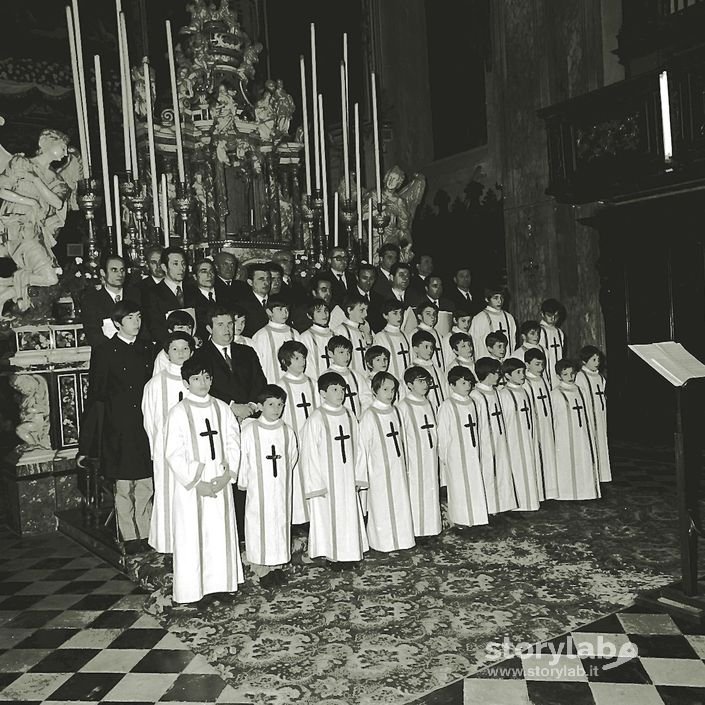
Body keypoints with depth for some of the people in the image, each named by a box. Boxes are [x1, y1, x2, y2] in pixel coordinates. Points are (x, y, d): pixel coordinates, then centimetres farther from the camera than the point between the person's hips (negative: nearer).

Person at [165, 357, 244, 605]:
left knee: (221, 534, 7)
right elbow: (174, 454, -9)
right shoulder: (178, 412, -6)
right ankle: (191, 591, 12)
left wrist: (227, 475, -7)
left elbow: (233, 443, 5)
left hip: (220, 483, 3)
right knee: (191, 537, 1)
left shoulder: (221, 408, 5)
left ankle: (220, 583, 20)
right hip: (191, 485, -3)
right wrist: (195, 483, -13)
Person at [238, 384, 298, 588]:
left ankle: (277, 565, 23)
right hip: (258, 489, -3)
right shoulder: (250, 430, -9)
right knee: (259, 524, 1)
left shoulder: (287, 431, -1)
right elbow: (242, 458, -3)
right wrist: (243, 482, 3)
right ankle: (262, 569, 12)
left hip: (281, 489, 3)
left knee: (281, 523, 9)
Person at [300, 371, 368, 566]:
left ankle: (346, 552, 22)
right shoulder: (316, 420, -12)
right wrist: (316, 484, -12)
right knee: (328, 515, 1)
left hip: (347, 479, 5)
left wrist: (357, 477, 8)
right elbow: (309, 454, -11)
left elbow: (355, 448, 10)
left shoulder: (349, 416, 5)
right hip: (326, 481, -5)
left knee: (349, 514, 10)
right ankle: (331, 554, 15)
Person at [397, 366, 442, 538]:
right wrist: (403, 462, -13)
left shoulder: (427, 404, 10)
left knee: (430, 491, 11)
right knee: (414, 492, -2)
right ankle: (415, 531, 9)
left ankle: (429, 527, 22)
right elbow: (399, 437, -11)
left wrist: (436, 452, 11)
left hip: (430, 457, 7)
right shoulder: (403, 407, -11)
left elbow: (434, 430, 14)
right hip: (413, 458, -6)